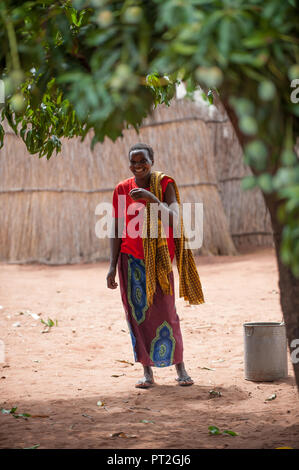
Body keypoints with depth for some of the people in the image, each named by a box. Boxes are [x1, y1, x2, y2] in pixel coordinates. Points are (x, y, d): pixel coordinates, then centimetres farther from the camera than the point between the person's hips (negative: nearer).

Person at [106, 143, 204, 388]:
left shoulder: (165, 184, -3)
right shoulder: (122, 189, 4)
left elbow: (174, 218, -16)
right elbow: (117, 230, 6)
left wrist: (150, 198, -29)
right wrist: (113, 266, 2)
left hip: (159, 259, -2)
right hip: (131, 258, 2)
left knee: (165, 312, -1)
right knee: (138, 314, 2)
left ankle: (180, 367, 13)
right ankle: (147, 371, 10)